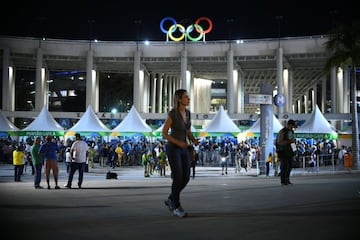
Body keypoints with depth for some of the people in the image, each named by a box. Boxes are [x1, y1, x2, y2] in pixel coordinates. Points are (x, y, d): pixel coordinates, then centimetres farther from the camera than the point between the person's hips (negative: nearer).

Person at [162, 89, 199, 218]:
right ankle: (176, 207, 2)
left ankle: (171, 200, 22)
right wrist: (178, 143, -21)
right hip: (173, 148, -7)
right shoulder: (172, 114, -15)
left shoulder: (187, 112, 7)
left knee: (186, 178, 2)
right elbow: (164, 133, -12)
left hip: (183, 149, 7)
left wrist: (194, 140, -6)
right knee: (178, 178, -12)